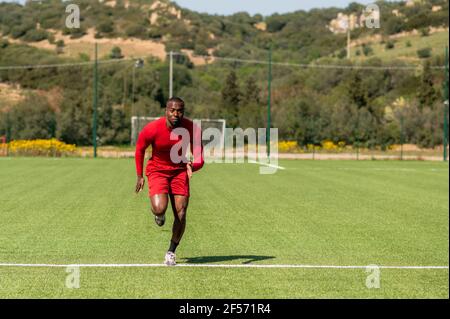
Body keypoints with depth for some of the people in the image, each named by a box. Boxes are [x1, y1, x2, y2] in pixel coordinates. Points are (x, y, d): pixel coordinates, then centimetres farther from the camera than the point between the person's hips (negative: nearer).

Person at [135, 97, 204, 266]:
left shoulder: (193, 129, -18)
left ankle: (171, 252, 15)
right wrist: (140, 176, -1)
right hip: (157, 171, -2)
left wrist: (192, 166, -39)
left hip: (179, 171, 2)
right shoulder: (152, 129, -21)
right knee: (160, 209, -25)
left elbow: (199, 159, -16)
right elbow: (140, 150, -2)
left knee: (181, 214, -6)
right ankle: (158, 214, 16)